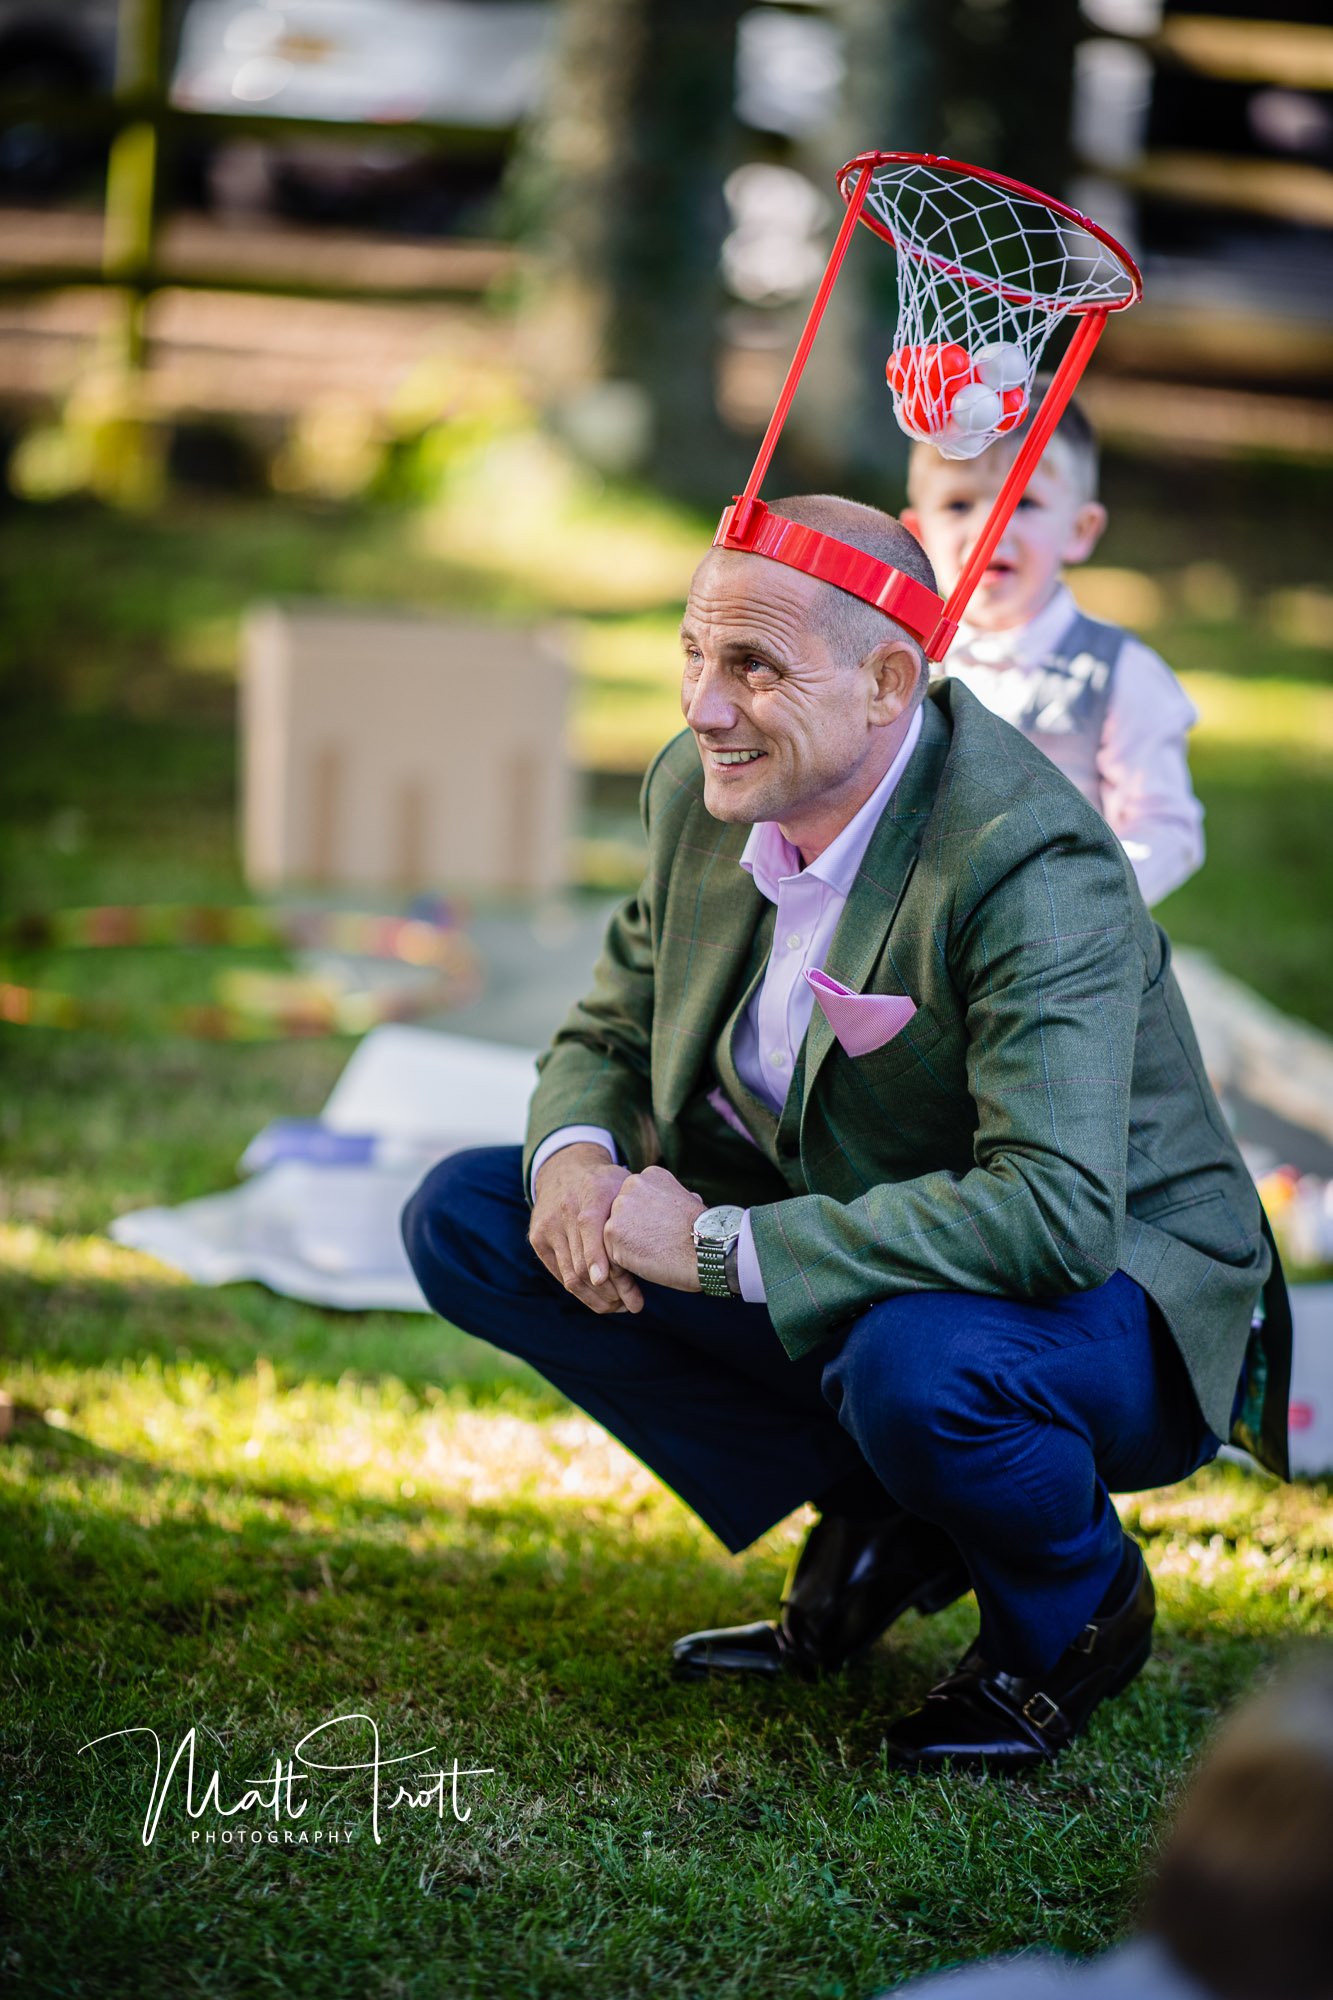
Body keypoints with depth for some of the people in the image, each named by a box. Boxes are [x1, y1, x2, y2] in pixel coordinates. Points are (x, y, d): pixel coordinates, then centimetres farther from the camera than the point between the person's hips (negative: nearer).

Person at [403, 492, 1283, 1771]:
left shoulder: (1035, 871, -29)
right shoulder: (704, 791, -6)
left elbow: (1055, 1211, -39)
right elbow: (610, 1029, 9)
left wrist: (721, 1246, -35)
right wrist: (574, 1152, -17)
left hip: (1095, 1294, -7)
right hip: (838, 1249, 8)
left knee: (912, 1367, -42)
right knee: (465, 1220, -2)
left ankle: (1073, 1608, -3)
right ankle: (874, 1526, 5)